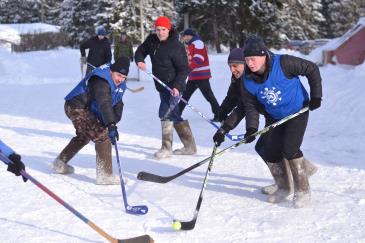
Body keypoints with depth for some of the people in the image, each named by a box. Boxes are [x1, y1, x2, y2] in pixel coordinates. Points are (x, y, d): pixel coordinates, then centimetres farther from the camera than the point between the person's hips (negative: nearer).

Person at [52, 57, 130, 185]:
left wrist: (114, 122, -14)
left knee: (83, 136, 29)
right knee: (102, 136, -19)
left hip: (88, 109, 11)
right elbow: (104, 103, -42)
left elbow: (118, 104, 3)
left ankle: (60, 163, 47)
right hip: (76, 106, -11)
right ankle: (105, 175, -17)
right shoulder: (101, 80, -29)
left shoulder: (120, 84, 3)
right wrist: (111, 125, -52)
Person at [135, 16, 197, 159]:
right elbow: (140, 51, 17)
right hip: (162, 86, 8)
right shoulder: (152, 40, 3)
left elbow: (184, 69, -17)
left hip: (173, 86, -8)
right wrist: (139, 60, -6)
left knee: (165, 113, -15)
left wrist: (177, 86, -28)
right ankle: (190, 147, 22)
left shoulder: (176, 46, -17)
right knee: (174, 115, 12)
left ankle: (166, 148, -6)